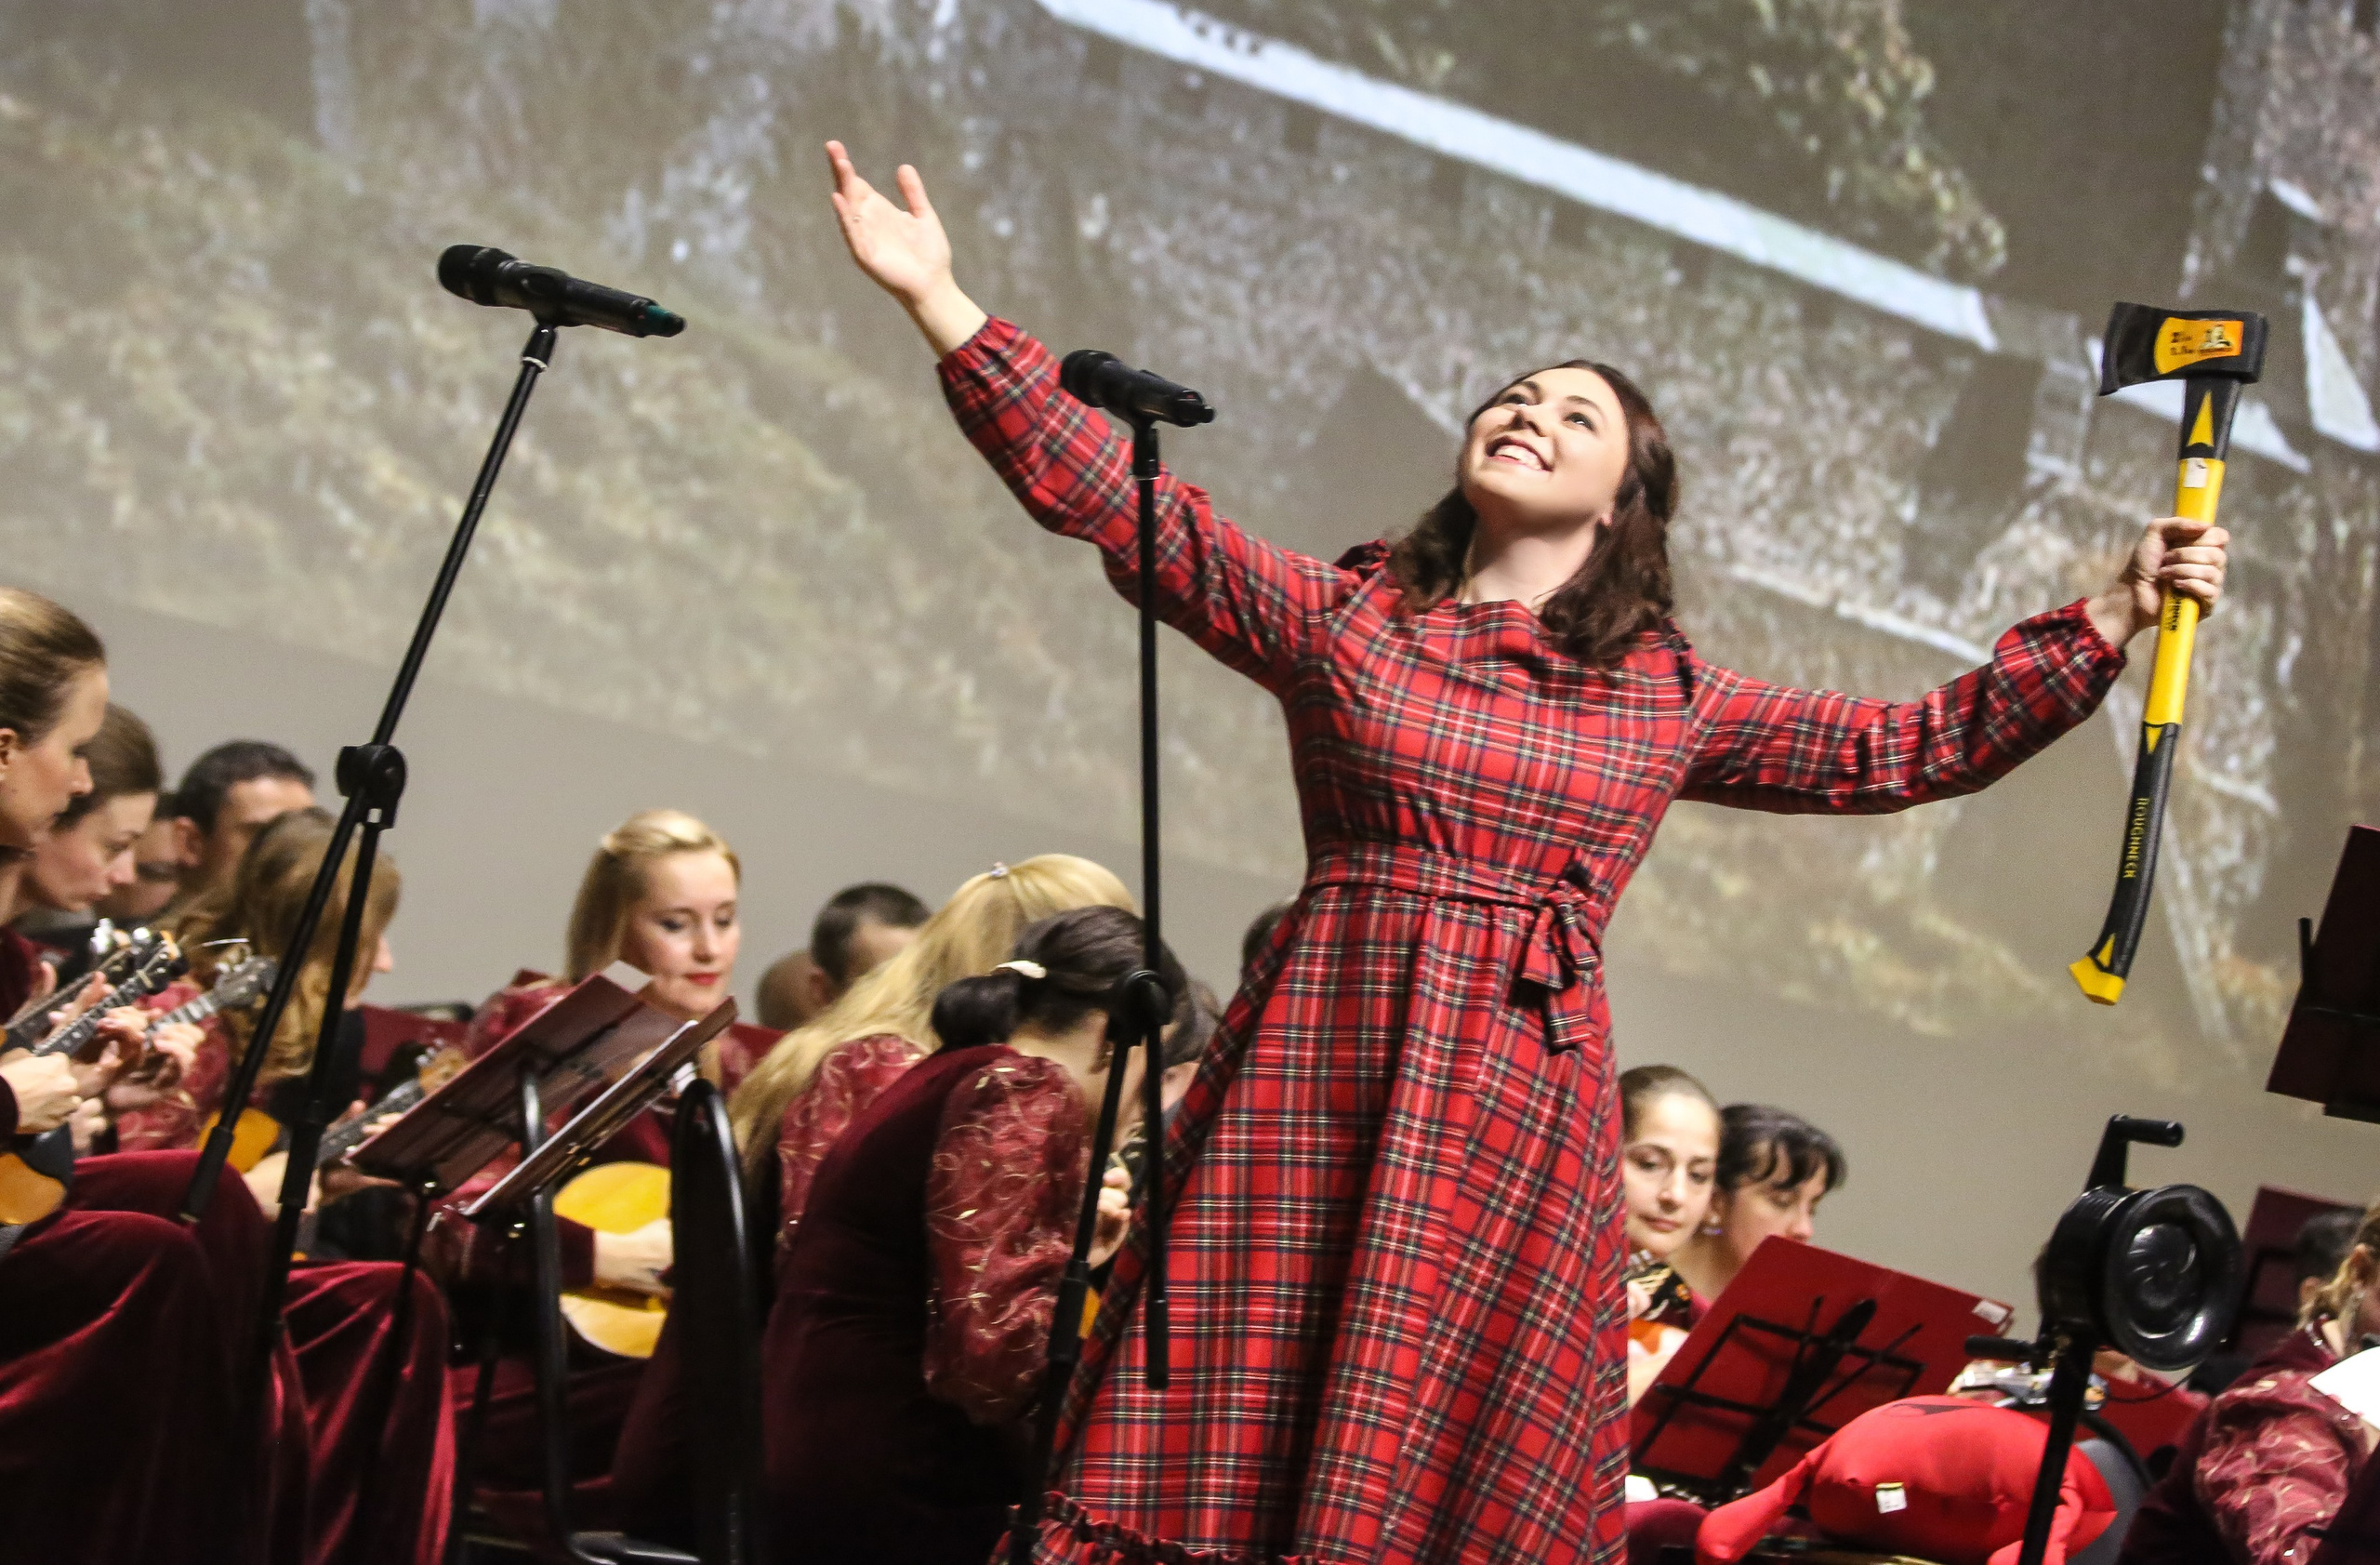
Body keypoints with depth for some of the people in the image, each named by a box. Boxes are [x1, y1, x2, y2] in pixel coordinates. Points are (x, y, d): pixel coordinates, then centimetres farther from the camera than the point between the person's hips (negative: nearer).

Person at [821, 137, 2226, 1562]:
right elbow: (1110, 496, 5)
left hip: (1523, 1108, 1)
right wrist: (939, 300, -1)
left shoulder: (1669, 698, 15)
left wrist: (2113, 619, 11)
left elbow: (1909, 749, 17)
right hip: (1318, 1082, -1)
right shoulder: (1344, 619, 11)